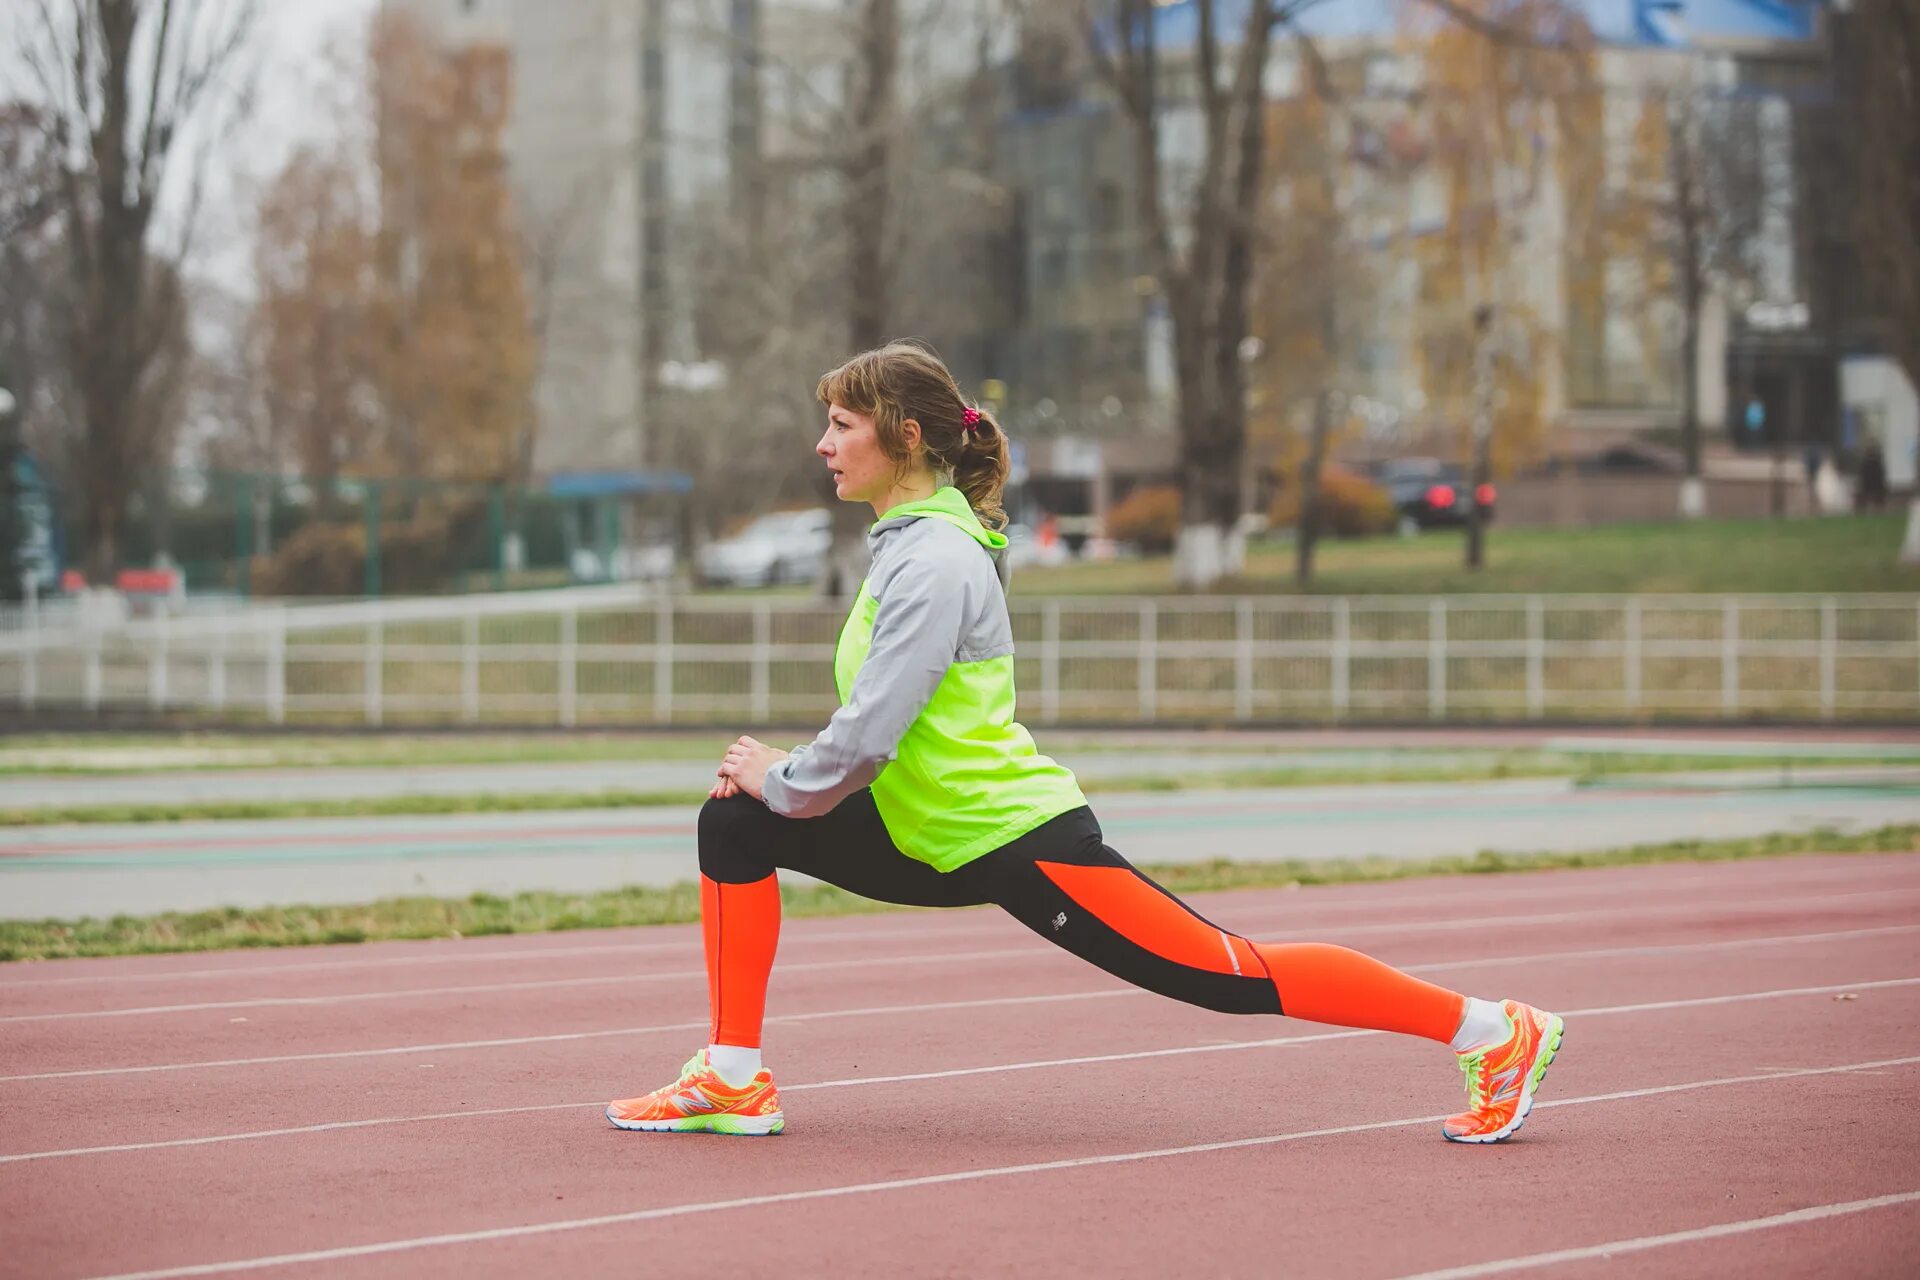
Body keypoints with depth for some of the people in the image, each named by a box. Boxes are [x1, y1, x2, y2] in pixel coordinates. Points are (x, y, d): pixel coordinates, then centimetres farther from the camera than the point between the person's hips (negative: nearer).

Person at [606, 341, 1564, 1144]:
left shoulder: (934, 560, -19)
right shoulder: (906, 541, 11)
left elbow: (868, 734, -25)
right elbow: (880, 722, 18)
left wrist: (782, 782, -8)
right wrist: (778, 787, 8)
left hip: (1018, 842, -10)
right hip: (946, 844, 10)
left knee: (1235, 980, -7)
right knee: (736, 822, 3)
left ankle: (1491, 1031, 3)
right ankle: (733, 1080, 4)